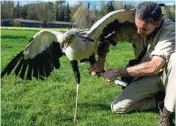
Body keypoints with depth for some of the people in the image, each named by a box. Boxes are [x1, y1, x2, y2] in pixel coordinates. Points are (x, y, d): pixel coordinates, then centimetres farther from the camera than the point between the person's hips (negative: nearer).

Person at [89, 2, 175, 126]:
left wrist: (117, 72, -30)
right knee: (117, 107, -12)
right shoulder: (139, 26, -12)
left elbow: (154, 67, -37)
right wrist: (102, 59, -14)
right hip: (147, 77, 4)